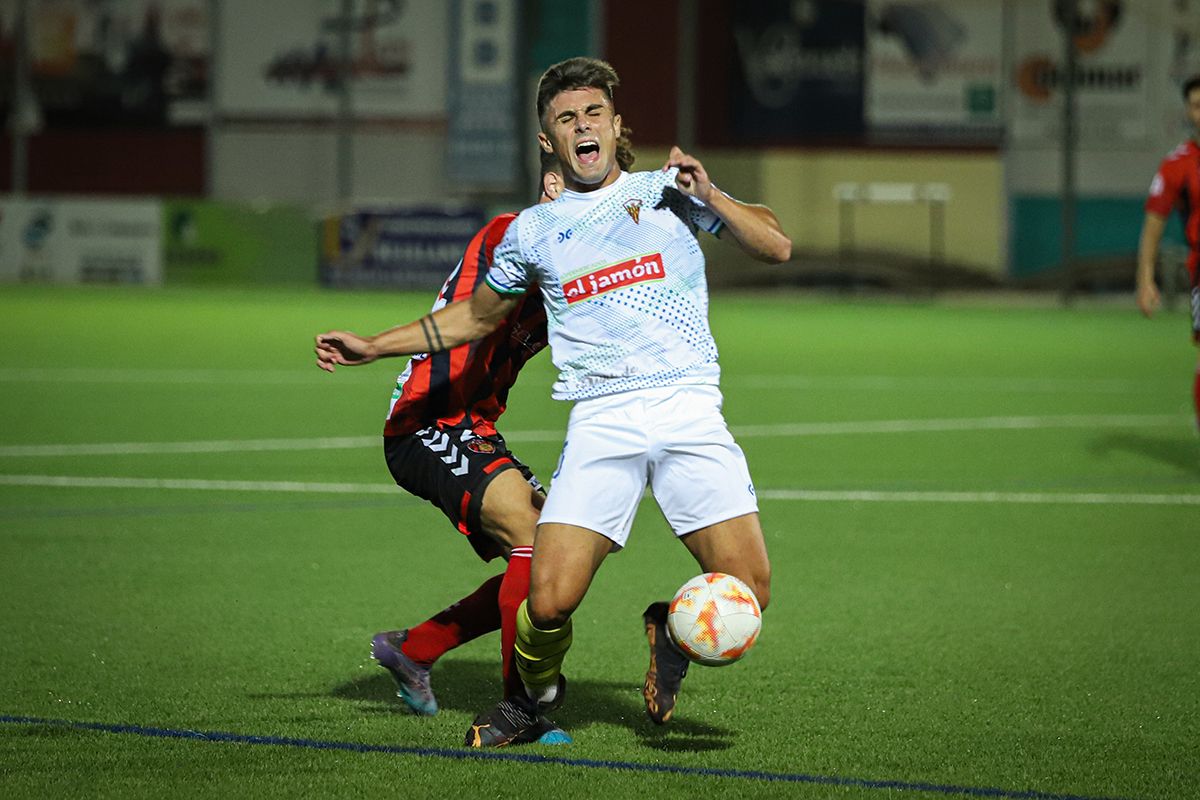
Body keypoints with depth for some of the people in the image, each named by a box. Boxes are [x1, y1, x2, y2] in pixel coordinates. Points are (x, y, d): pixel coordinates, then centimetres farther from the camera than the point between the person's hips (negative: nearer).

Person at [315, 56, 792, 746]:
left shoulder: (668, 190, 12)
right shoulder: (534, 231, 16)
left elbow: (777, 247, 7)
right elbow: (478, 314, 32)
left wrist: (708, 196, -8)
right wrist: (375, 347, 28)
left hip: (688, 405, 0)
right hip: (601, 422, 0)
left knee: (748, 591, -13)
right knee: (550, 598, -15)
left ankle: (673, 635, 21)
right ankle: (535, 695, 18)